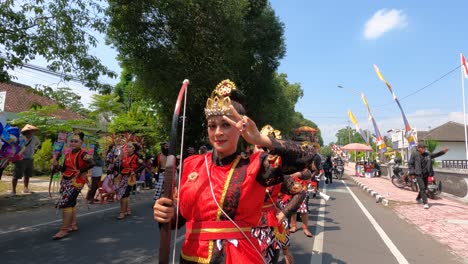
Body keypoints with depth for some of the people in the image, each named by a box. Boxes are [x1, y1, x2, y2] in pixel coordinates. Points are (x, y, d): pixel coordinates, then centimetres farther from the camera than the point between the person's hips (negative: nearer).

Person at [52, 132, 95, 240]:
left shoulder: (83, 154, -13)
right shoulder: (67, 154, 10)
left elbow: (92, 163, -30)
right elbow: (64, 169, 14)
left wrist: (81, 171, -21)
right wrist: (57, 165, -4)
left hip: (76, 181, -8)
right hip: (66, 181, 8)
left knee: (65, 203, -12)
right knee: (70, 203, 15)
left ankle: (64, 230, -4)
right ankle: (73, 225, 29)